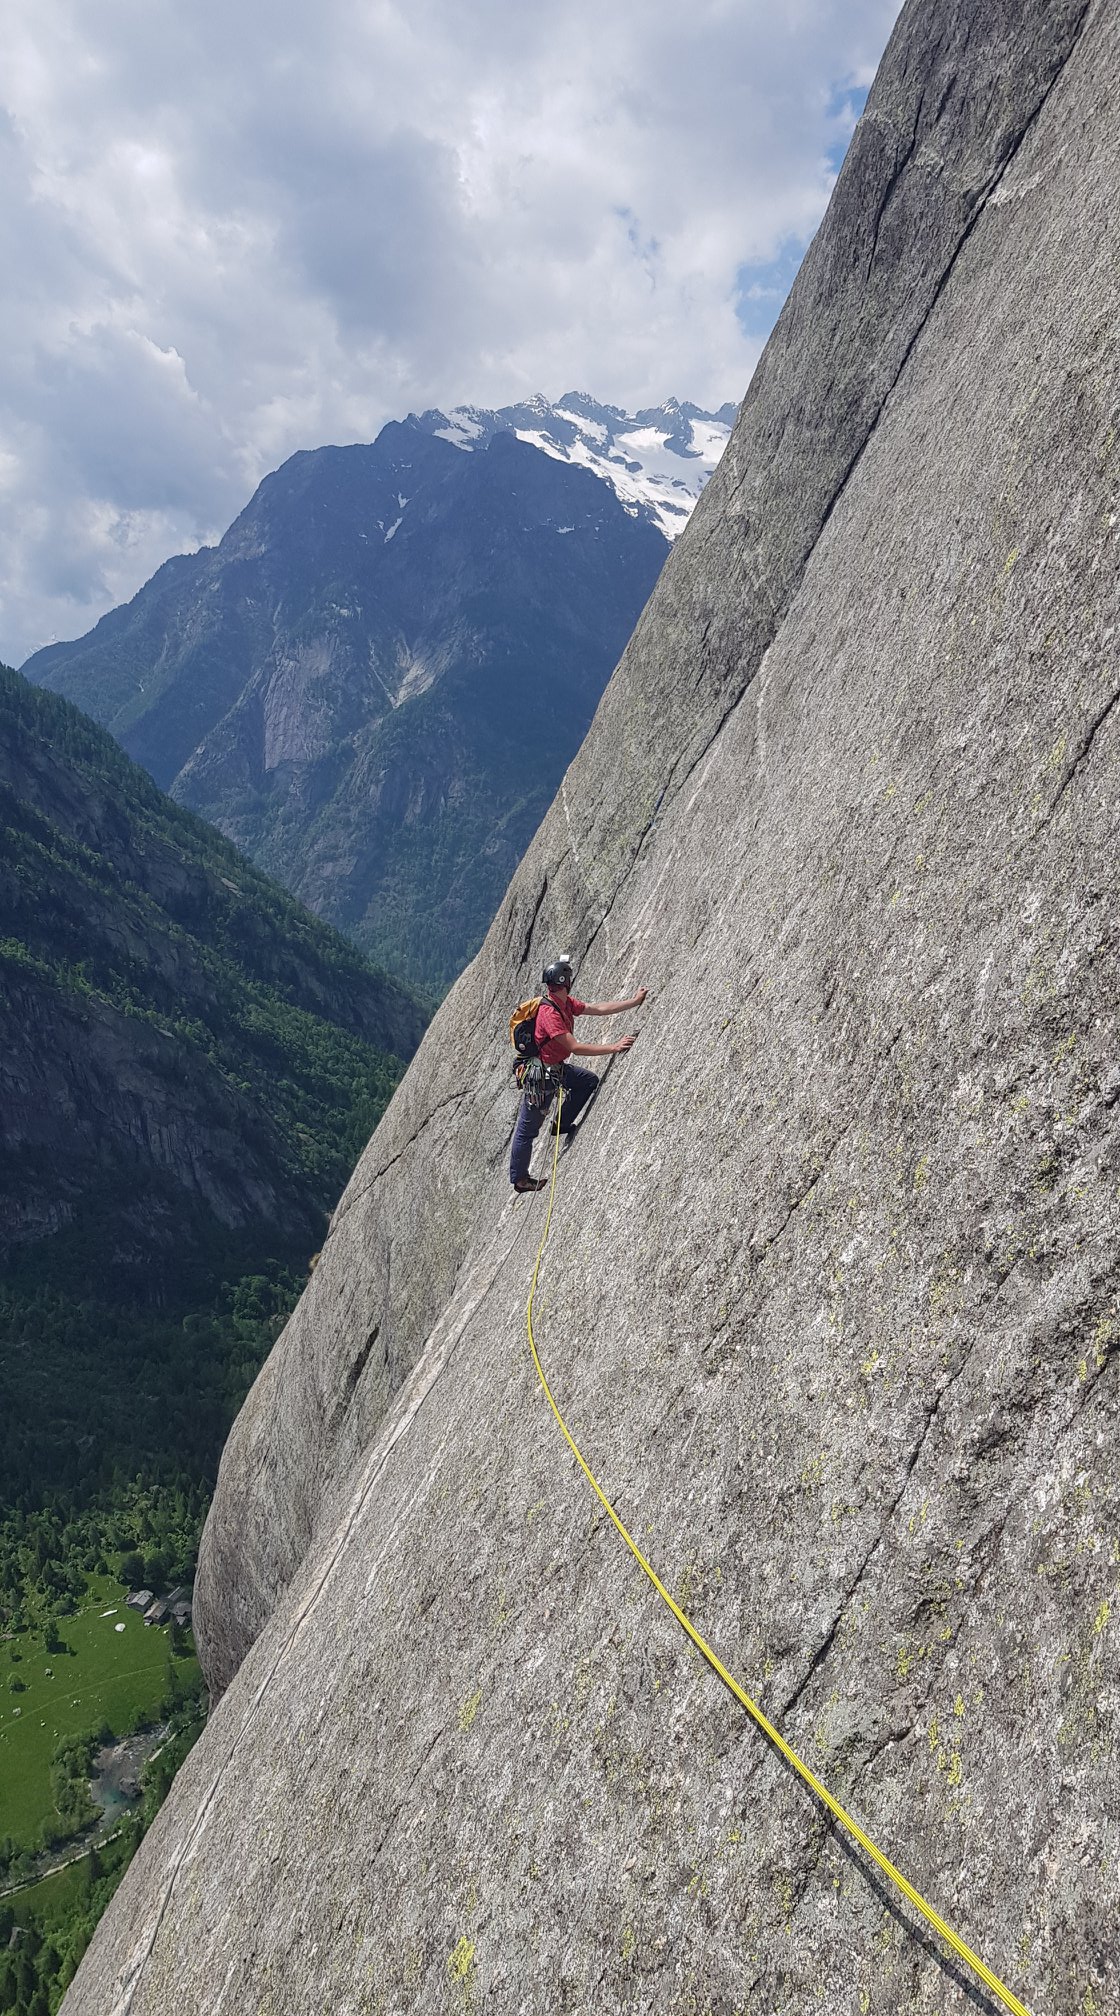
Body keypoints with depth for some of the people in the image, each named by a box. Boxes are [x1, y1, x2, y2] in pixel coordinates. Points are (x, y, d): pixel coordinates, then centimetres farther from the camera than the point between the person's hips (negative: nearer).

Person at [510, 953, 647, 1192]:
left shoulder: (566, 1002, -1)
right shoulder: (549, 1013, -30)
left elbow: (598, 1008, 4)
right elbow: (575, 1048, -30)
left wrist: (634, 1001, 3)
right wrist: (614, 1048, -27)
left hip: (558, 1067, 9)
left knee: (590, 1081, 16)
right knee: (528, 1129, 3)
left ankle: (563, 1125, 24)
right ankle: (519, 1179, 15)